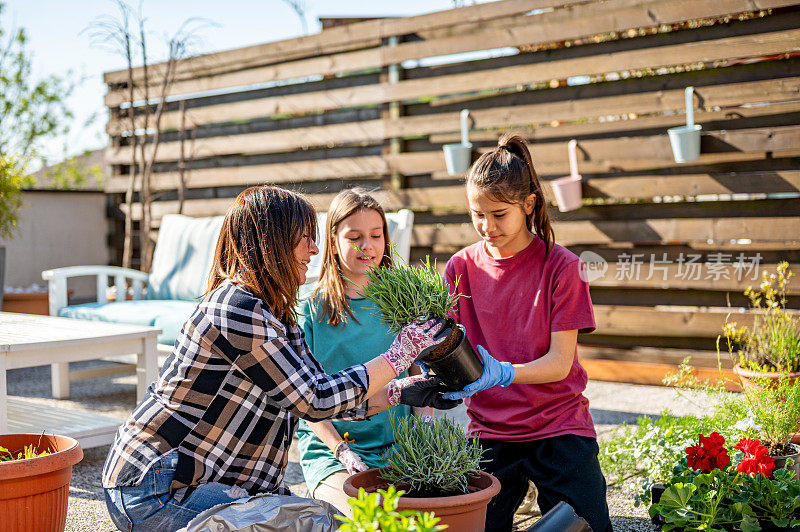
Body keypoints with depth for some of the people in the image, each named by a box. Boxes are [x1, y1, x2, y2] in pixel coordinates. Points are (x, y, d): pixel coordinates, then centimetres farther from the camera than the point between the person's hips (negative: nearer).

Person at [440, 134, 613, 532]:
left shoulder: (560, 266, -7)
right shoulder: (461, 267, 1)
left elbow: (560, 362, -12)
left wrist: (502, 373, -30)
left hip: (558, 425, -2)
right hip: (488, 431, 2)